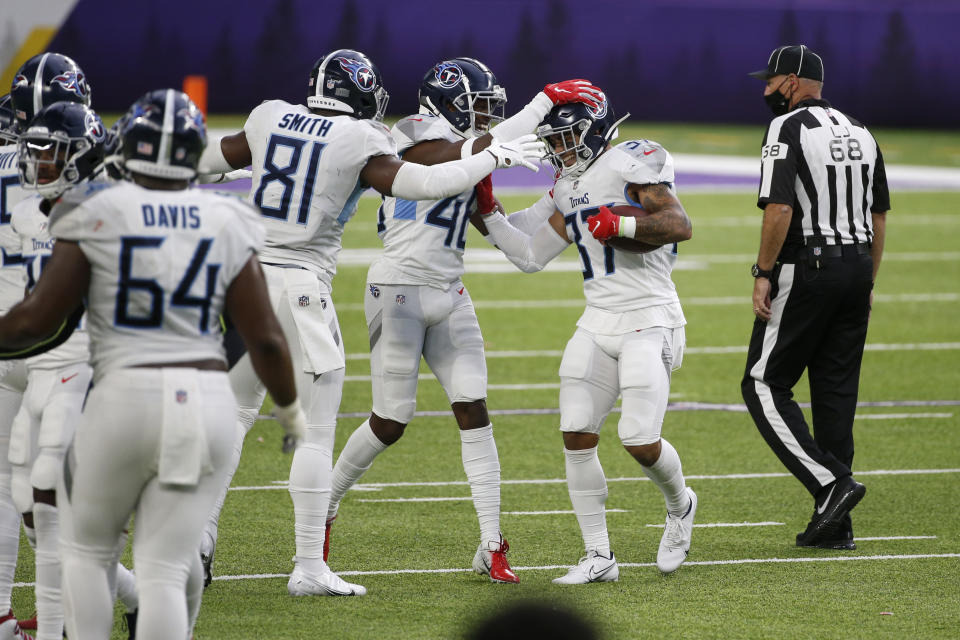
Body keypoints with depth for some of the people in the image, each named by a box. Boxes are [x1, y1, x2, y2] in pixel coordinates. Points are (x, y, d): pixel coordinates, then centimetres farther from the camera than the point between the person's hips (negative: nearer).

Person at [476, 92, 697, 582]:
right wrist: (487, 213, 13)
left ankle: (679, 506, 20)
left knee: (640, 440, -13)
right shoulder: (568, 191, 16)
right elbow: (530, 255, 19)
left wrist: (620, 225, -26)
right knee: (577, 436, -3)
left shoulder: (630, 163, -9)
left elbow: (680, 225, -17)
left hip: (649, 321, -8)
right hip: (597, 323, 8)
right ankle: (598, 558, 5)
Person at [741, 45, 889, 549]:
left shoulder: (788, 128, -9)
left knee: (764, 385, 1)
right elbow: (880, 215, 17)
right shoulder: (859, 133, 14)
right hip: (855, 270, 7)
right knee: (836, 392, 9)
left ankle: (830, 482, -14)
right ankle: (834, 526, 8)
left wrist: (764, 274, -14)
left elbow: (780, 208, -19)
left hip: (806, 269, -7)